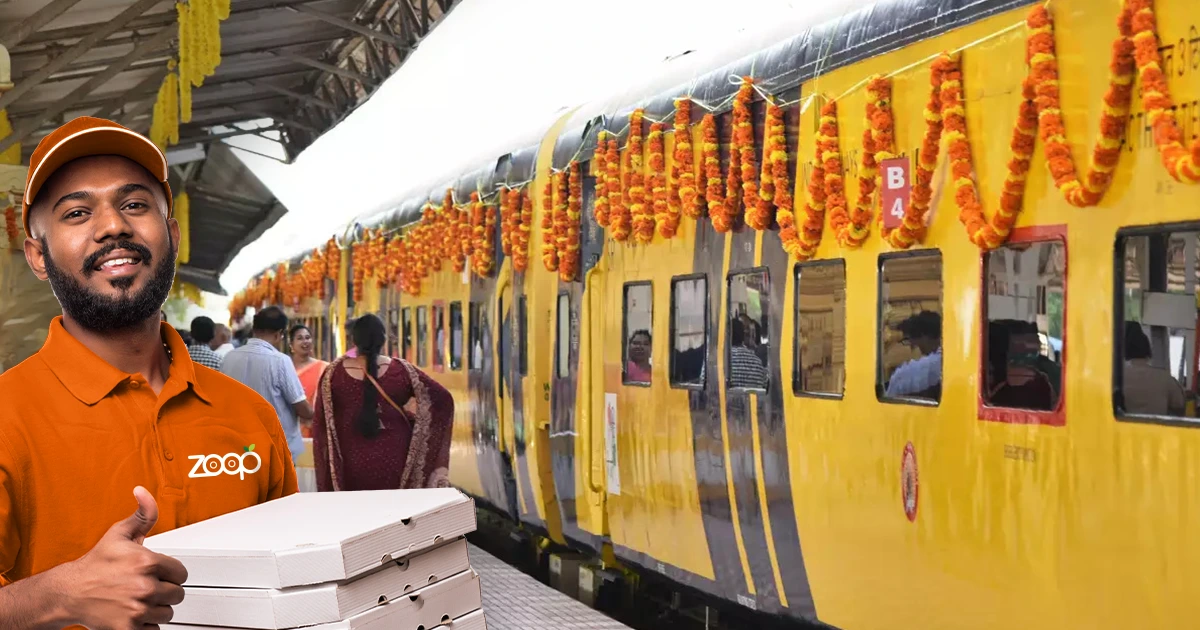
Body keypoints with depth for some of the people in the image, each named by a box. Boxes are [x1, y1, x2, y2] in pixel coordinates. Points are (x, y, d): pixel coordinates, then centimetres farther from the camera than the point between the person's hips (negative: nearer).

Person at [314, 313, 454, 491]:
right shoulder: (401, 370, -6)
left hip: (351, 461, 0)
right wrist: (410, 416, 10)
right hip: (394, 458, 0)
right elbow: (443, 399, -3)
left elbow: (321, 421, 0)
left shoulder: (334, 373, -5)